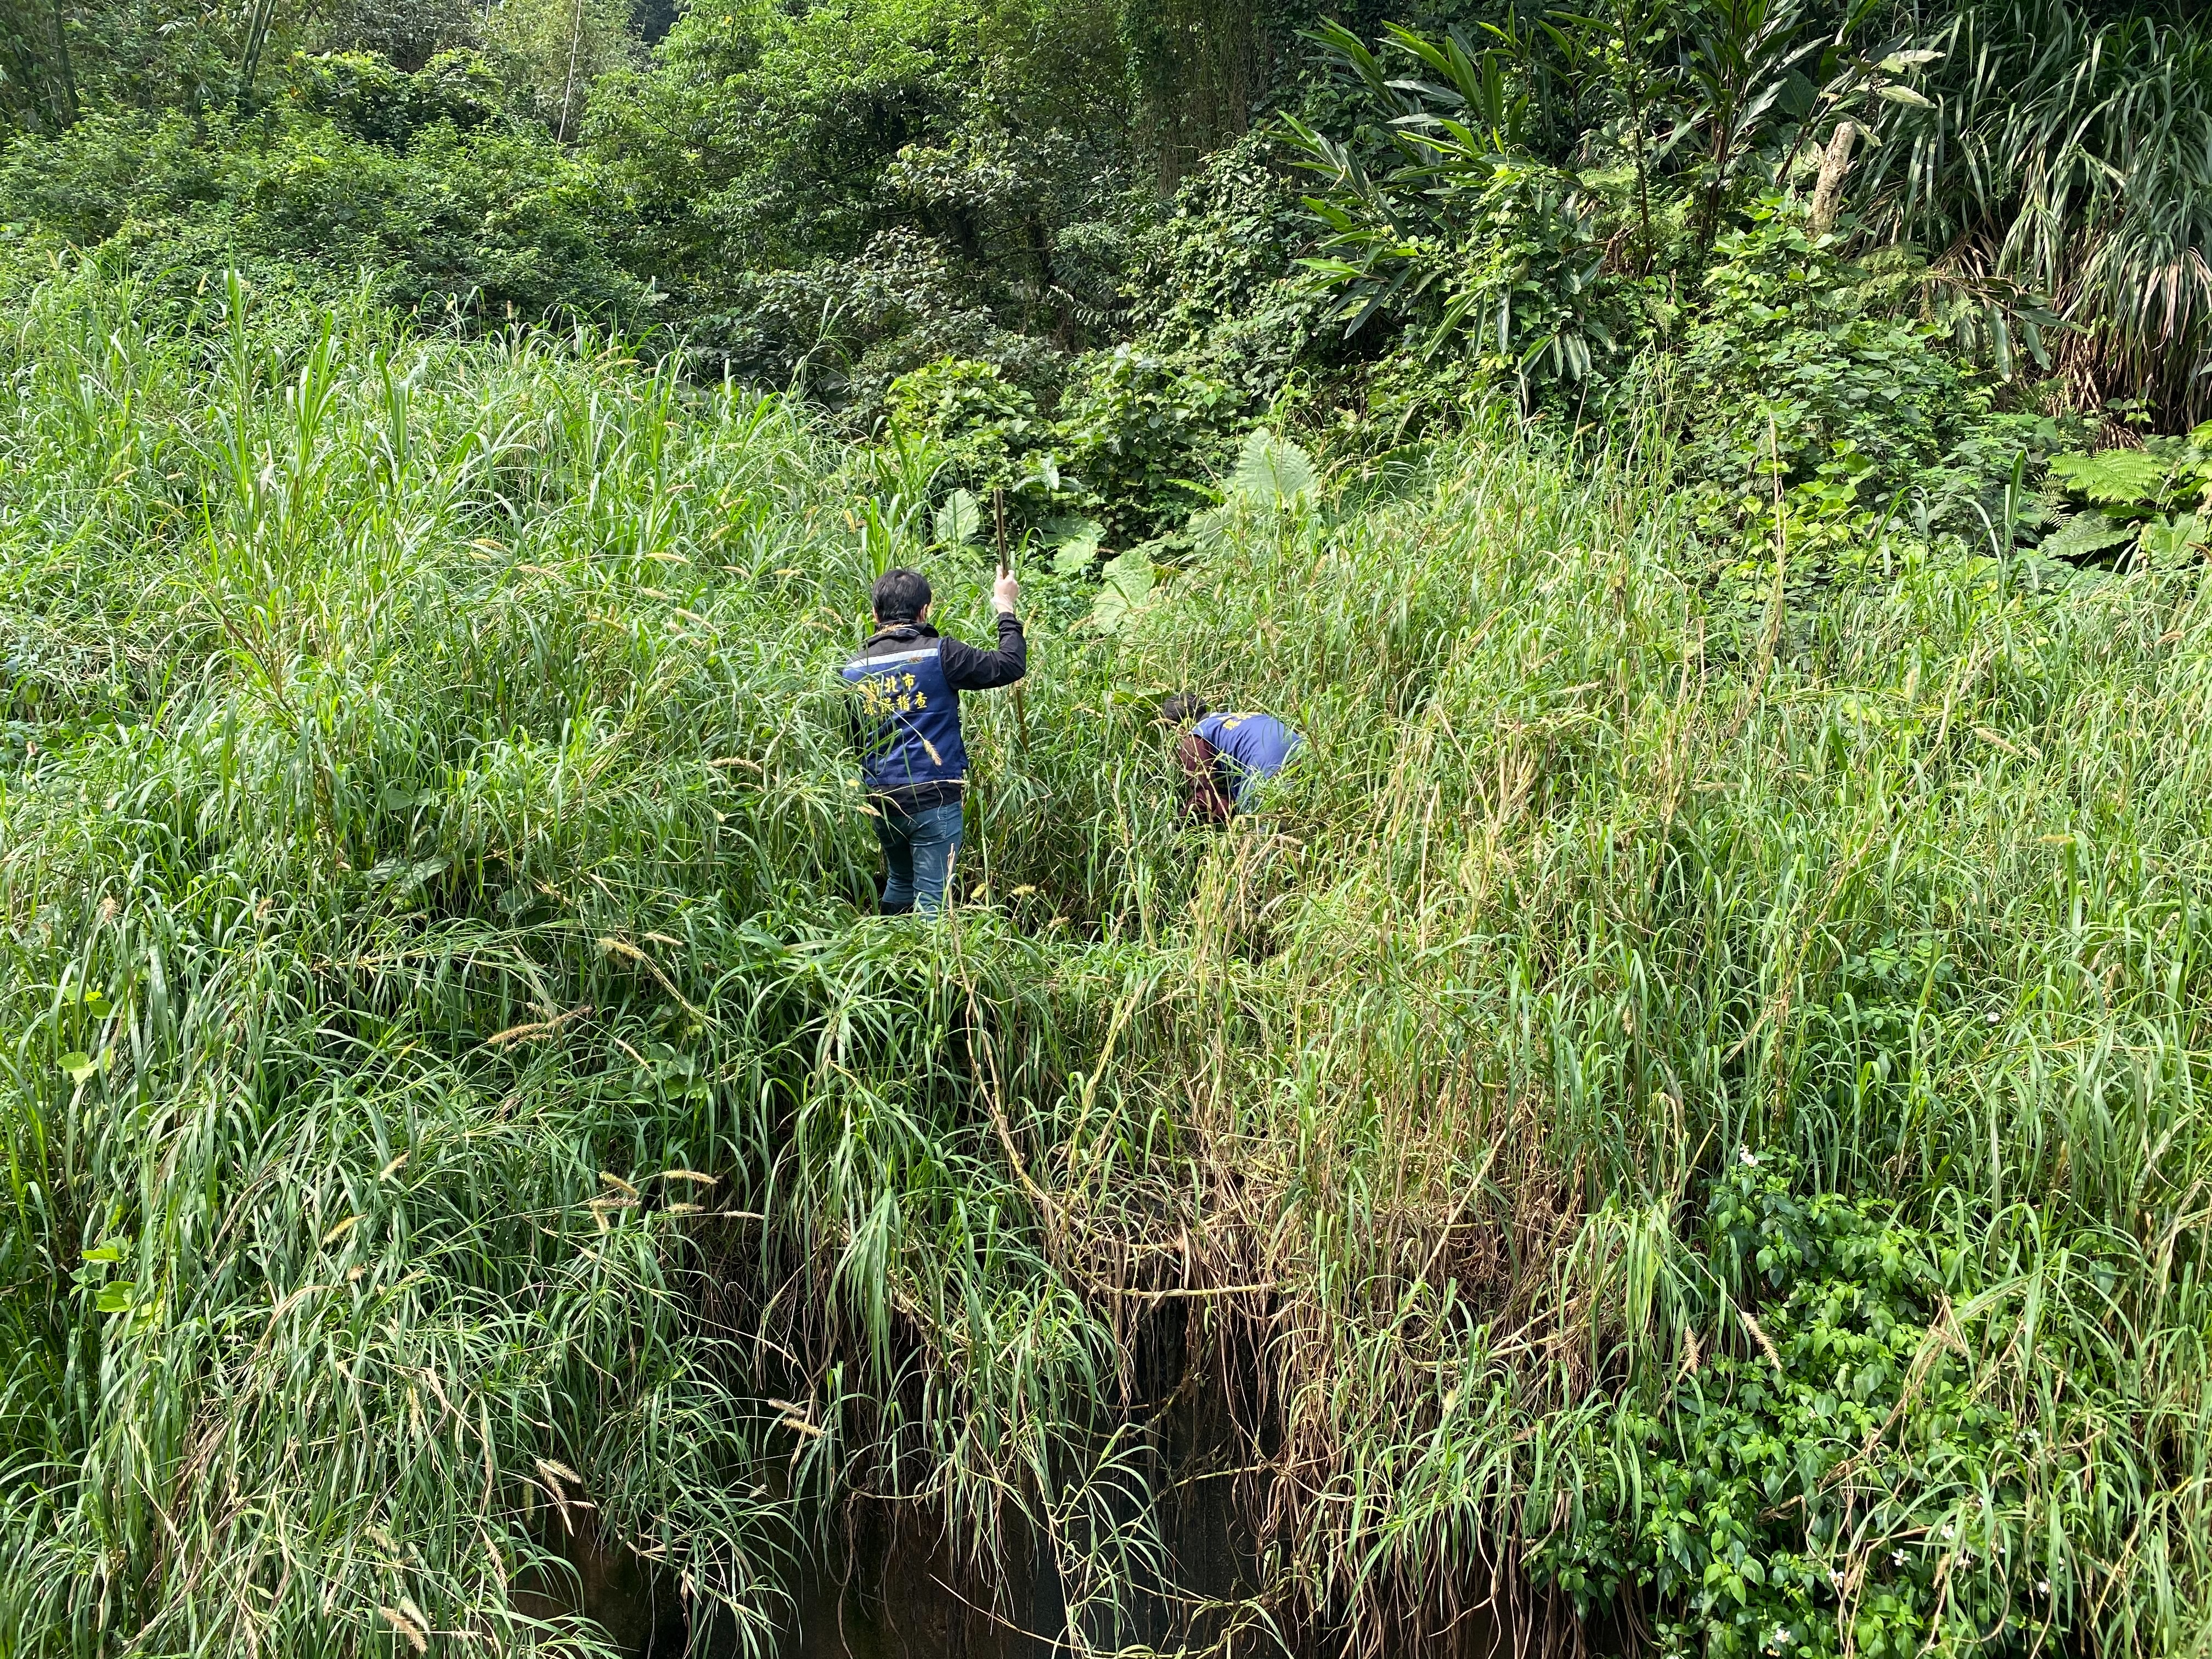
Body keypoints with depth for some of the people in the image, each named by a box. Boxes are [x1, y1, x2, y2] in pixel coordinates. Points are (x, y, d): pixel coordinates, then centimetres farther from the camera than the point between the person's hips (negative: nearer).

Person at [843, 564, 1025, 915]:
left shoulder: (853, 669, 6)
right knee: (932, 896, -1)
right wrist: (1006, 608, 8)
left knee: (899, 883, 24)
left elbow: (849, 740, 13)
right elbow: (1010, 666, -5)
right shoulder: (938, 653, -10)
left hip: (881, 798, 6)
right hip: (933, 796, -5)